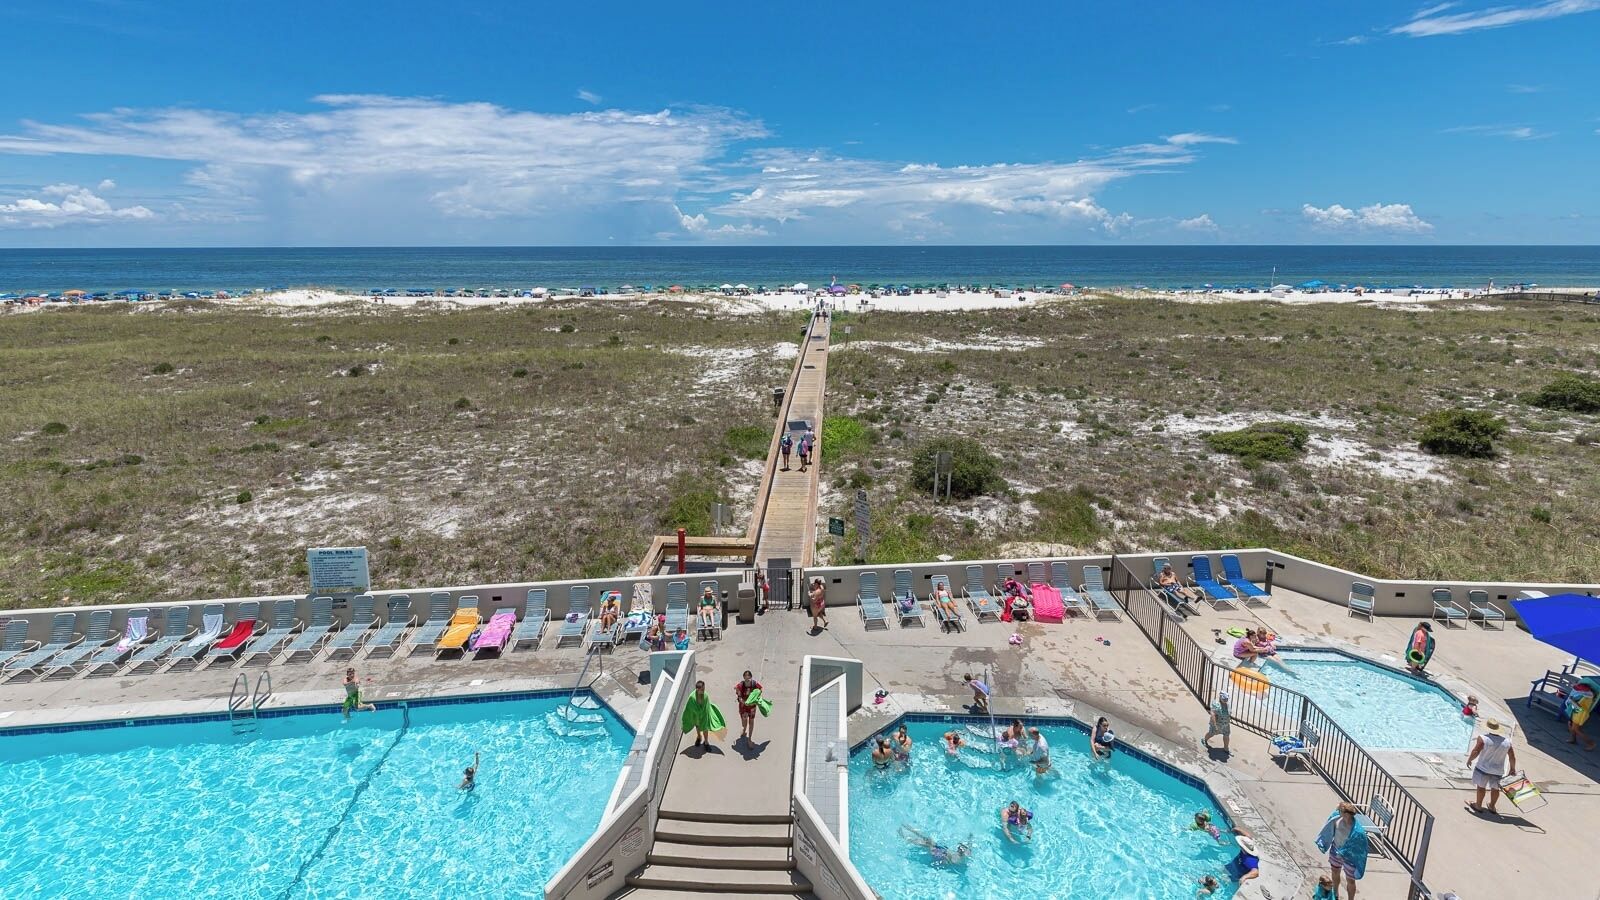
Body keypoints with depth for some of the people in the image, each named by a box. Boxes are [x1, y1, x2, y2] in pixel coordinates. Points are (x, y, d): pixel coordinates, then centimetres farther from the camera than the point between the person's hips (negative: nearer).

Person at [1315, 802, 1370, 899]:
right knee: (1335, 873, 28)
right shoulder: (1337, 817, -20)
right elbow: (1330, 830, 0)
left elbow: (1360, 849, -22)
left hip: (1349, 858, -6)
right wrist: (1322, 843, 11)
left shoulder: (1358, 831, -36)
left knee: (1350, 881, 18)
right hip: (1335, 852, 6)